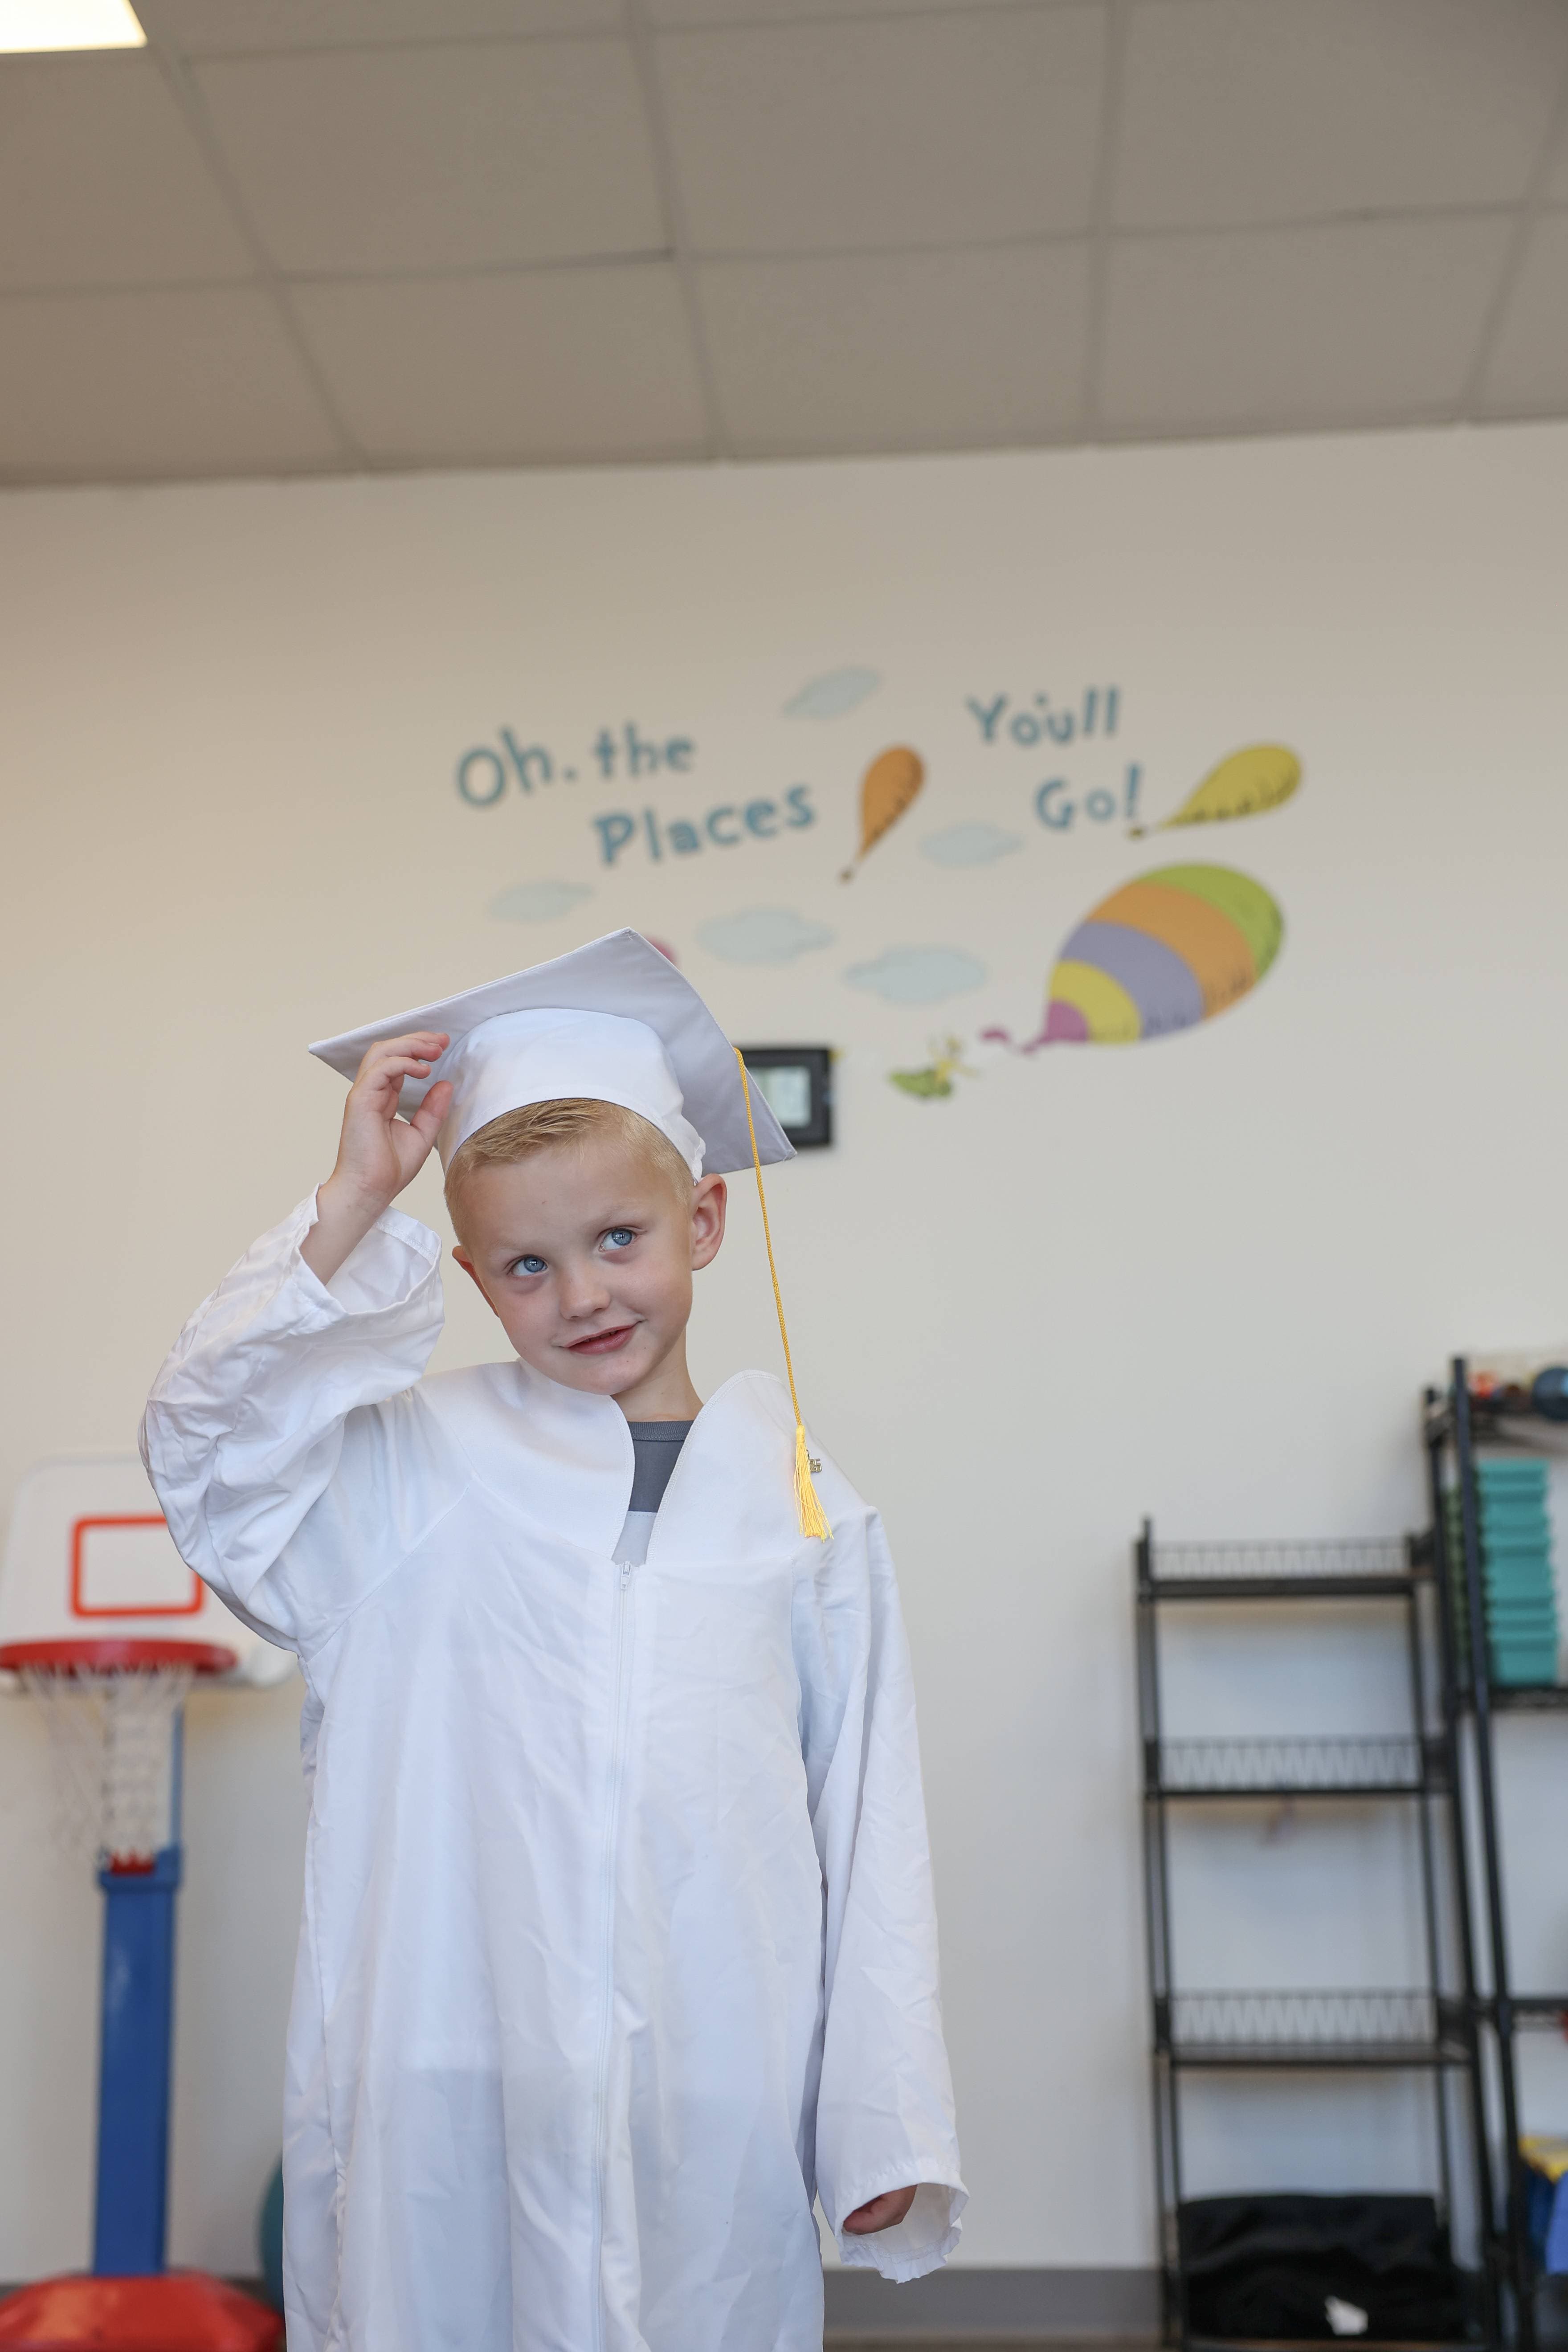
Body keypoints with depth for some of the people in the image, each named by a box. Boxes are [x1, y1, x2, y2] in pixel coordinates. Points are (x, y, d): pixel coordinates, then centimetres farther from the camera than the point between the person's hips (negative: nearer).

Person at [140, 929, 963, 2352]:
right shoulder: (412, 1469, 3)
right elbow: (208, 1448, -13)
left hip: (714, 2109, 1)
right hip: (446, 2091, -1)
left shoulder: (800, 1499, 4)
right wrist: (355, 1205, -15)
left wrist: (888, 2125, 2)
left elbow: (870, 1827, 5)